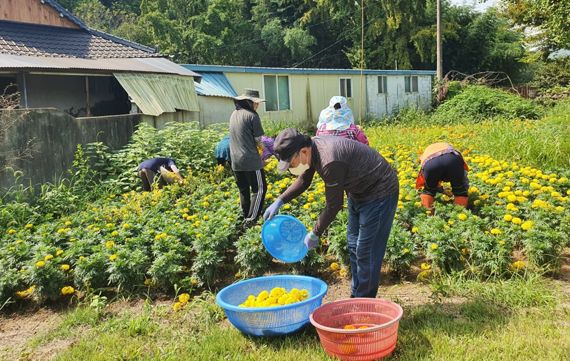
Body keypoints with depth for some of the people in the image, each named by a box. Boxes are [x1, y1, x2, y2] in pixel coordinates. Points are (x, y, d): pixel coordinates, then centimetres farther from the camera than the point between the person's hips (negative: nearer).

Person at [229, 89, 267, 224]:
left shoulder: (234, 115, 11)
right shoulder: (252, 116, -12)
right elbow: (258, 139, -8)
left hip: (236, 160, 7)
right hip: (251, 160, -7)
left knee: (243, 190, 17)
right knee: (259, 189, 2)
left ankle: (245, 217, 24)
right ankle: (251, 220, -3)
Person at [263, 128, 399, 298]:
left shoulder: (330, 162, -36)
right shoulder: (311, 148, -8)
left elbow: (334, 205, -26)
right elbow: (303, 180, 10)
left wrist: (315, 234, -14)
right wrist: (279, 201, 1)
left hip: (379, 193, -10)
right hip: (359, 192, 10)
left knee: (367, 252, -5)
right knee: (353, 246, 16)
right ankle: (356, 297, 29)